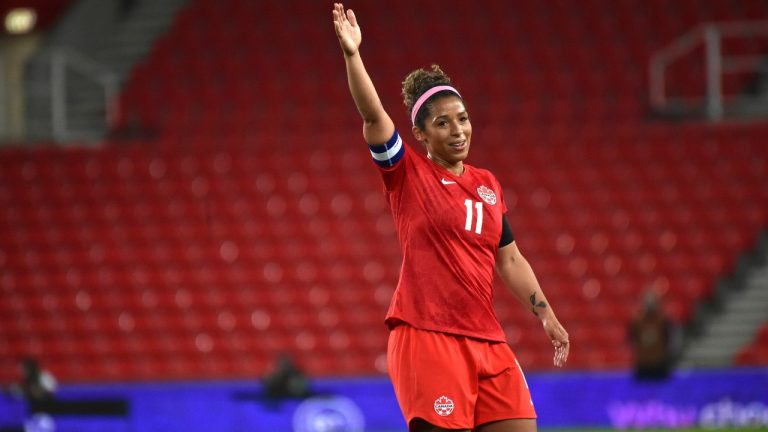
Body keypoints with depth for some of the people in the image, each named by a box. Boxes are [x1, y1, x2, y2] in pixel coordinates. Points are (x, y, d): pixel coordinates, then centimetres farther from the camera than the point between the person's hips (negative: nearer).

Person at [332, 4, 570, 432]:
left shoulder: (488, 184, 15)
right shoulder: (408, 174, 1)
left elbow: (510, 260, 19)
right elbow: (373, 115, -14)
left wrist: (547, 317, 12)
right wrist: (352, 54, -26)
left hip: (487, 340, 6)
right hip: (427, 336, -5)